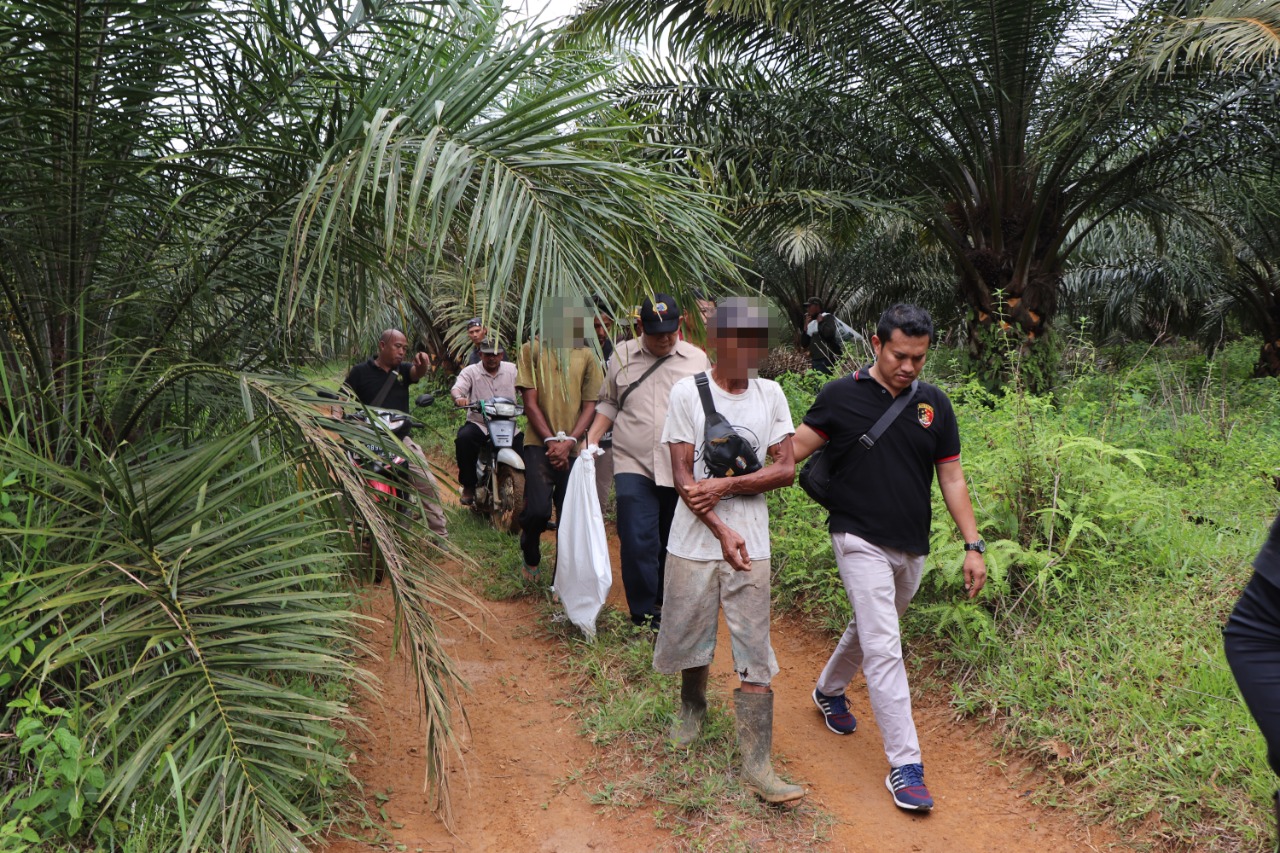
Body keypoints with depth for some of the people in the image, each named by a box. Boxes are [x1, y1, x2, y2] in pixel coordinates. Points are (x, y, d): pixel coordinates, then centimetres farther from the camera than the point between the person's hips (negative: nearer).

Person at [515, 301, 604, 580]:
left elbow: (590, 405, 6)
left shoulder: (585, 355, 10)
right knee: (538, 510, -17)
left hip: (574, 448, 3)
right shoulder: (532, 350, 4)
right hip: (540, 445, -2)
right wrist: (551, 441, -11)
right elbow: (530, 402, 0)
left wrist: (569, 442, -9)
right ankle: (530, 554, 17)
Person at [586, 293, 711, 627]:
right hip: (634, 465, -1)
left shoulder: (697, 359, 7)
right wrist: (592, 439, 3)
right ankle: (645, 615, 2)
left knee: (673, 543, 11)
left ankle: (666, 606, 30)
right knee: (638, 542, -10)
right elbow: (609, 404, 15)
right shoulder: (622, 355, 8)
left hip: (682, 469, 1)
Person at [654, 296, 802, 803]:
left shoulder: (770, 394, 3)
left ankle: (757, 766, 4)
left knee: (754, 655, -1)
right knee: (690, 635, 14)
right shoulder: (688, 392, -5)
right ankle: (693, 706, 45)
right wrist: (721, 531, -17)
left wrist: (726, 486, -15)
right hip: (695, 542, -1)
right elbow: (682, 474, -9)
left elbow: (785, 470, -3)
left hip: (751, 544, 1)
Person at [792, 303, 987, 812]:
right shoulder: (842, 396, -8)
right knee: (883, 649, -10)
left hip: (912, 549, 5)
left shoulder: (933, 404, 2)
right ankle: (904, 765, -3)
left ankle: (829, 691, 48)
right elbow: (791, 451, -9)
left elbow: (951, 478, 6)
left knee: (870, 629, 21)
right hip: (861, 541, -5)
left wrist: (973, 546, 2)